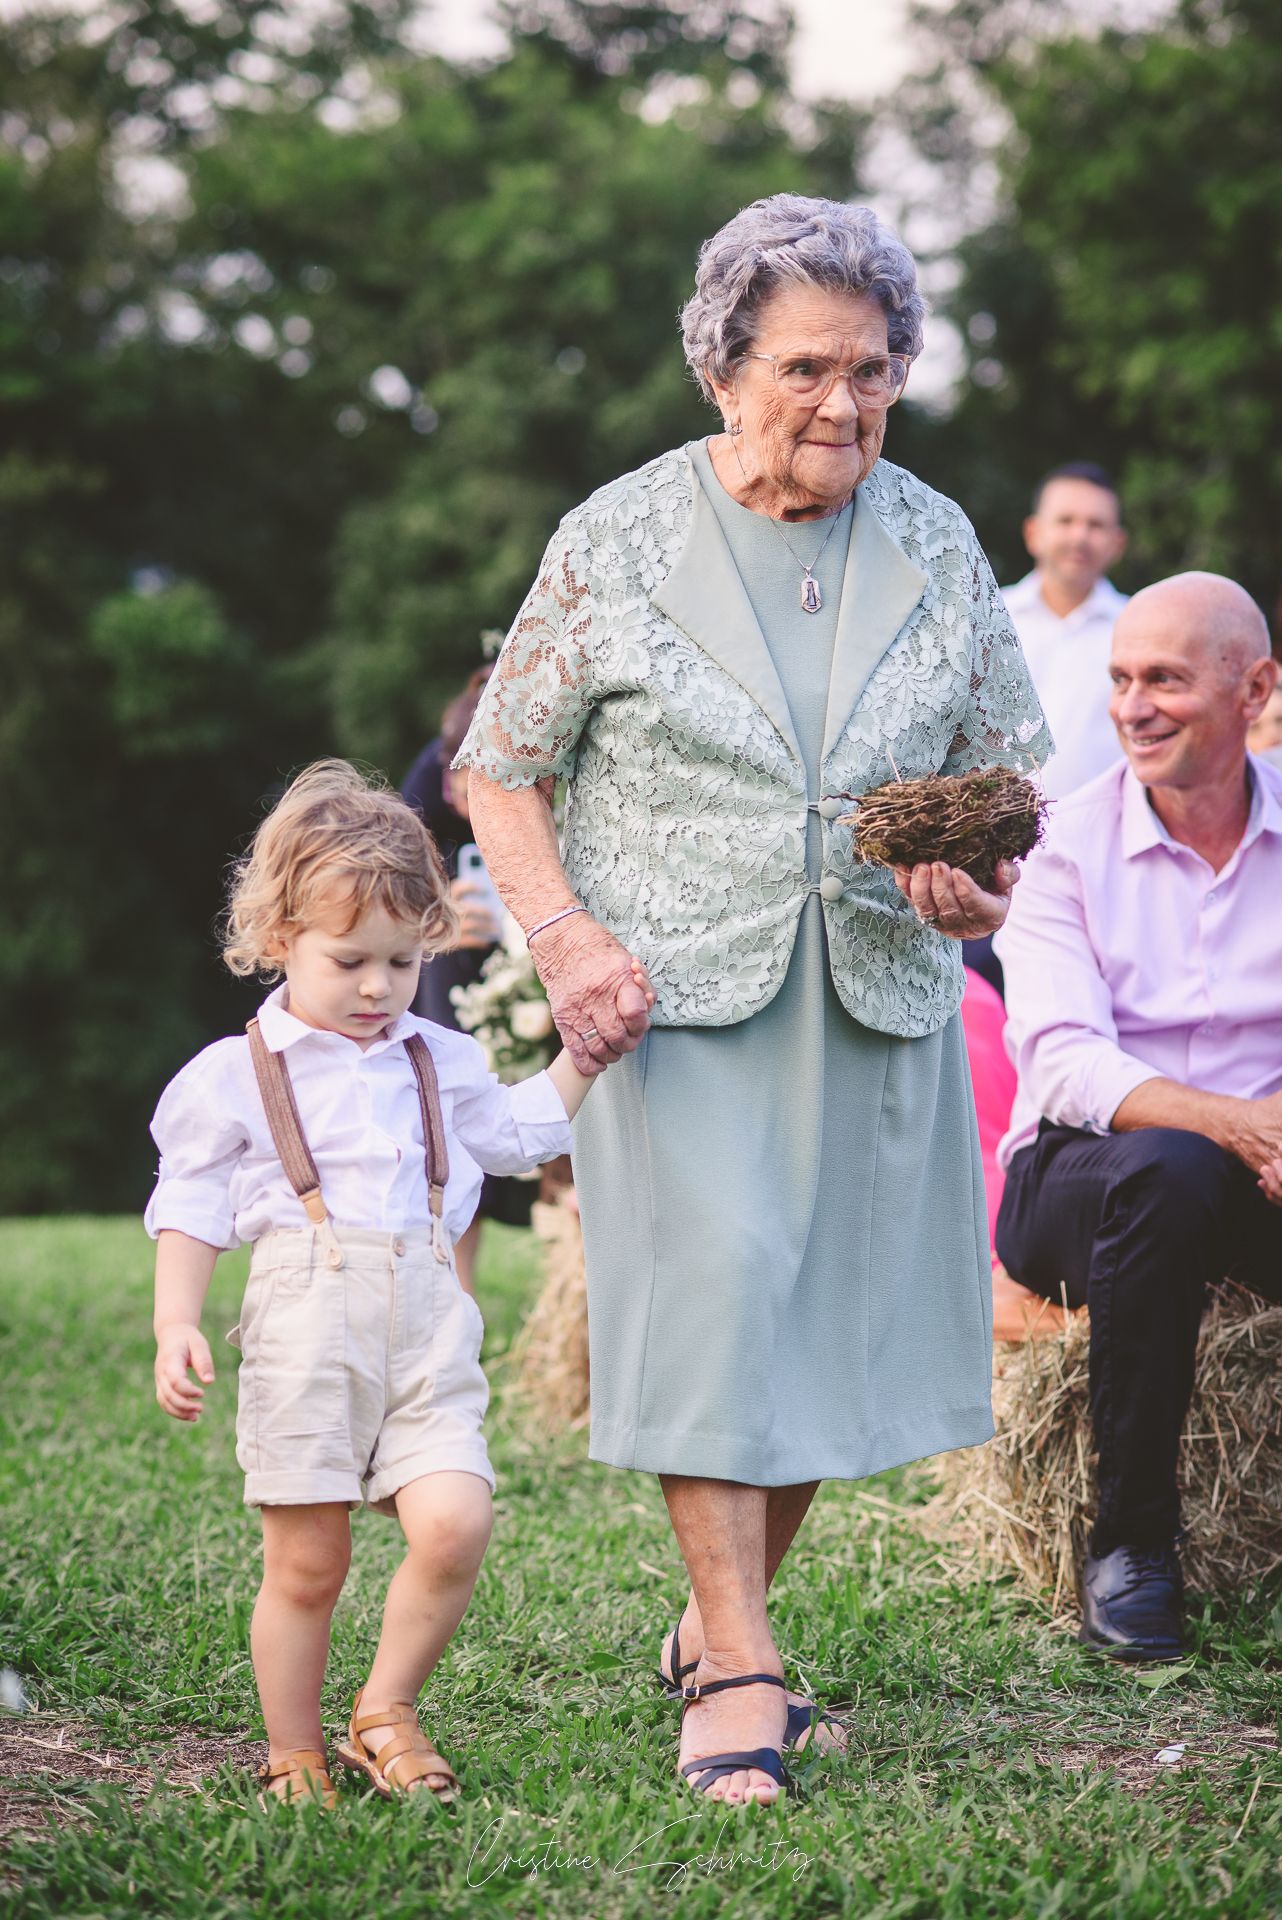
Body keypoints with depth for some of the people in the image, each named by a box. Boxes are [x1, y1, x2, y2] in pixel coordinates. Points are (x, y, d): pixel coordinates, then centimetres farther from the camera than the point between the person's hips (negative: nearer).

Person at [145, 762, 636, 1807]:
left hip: (429, 1327, 3)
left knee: (455, 1523, -15)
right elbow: (191, 1209, 8)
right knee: (307, 1559, -1)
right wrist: (176, 1328, -2)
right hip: (307, 1327, -3)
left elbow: (517, 1129, 33)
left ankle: (387, 1709, 5)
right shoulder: (235, 1074, 6)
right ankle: (294, 1753, 16)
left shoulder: (440, 1061, 17)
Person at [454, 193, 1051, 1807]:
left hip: (876, 995, 4)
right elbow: (499, 771, 3)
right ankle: (742, 1672, -8)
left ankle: (715, 1628, 25)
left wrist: (987, 875, -9)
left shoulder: (936, 544, 6)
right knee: (711, 1284, -14)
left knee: (834, 1315, 7)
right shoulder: (619, 541, -2)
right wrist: (566, 935, -13)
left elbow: (1008, 756, 13)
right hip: (676, 992, -3)